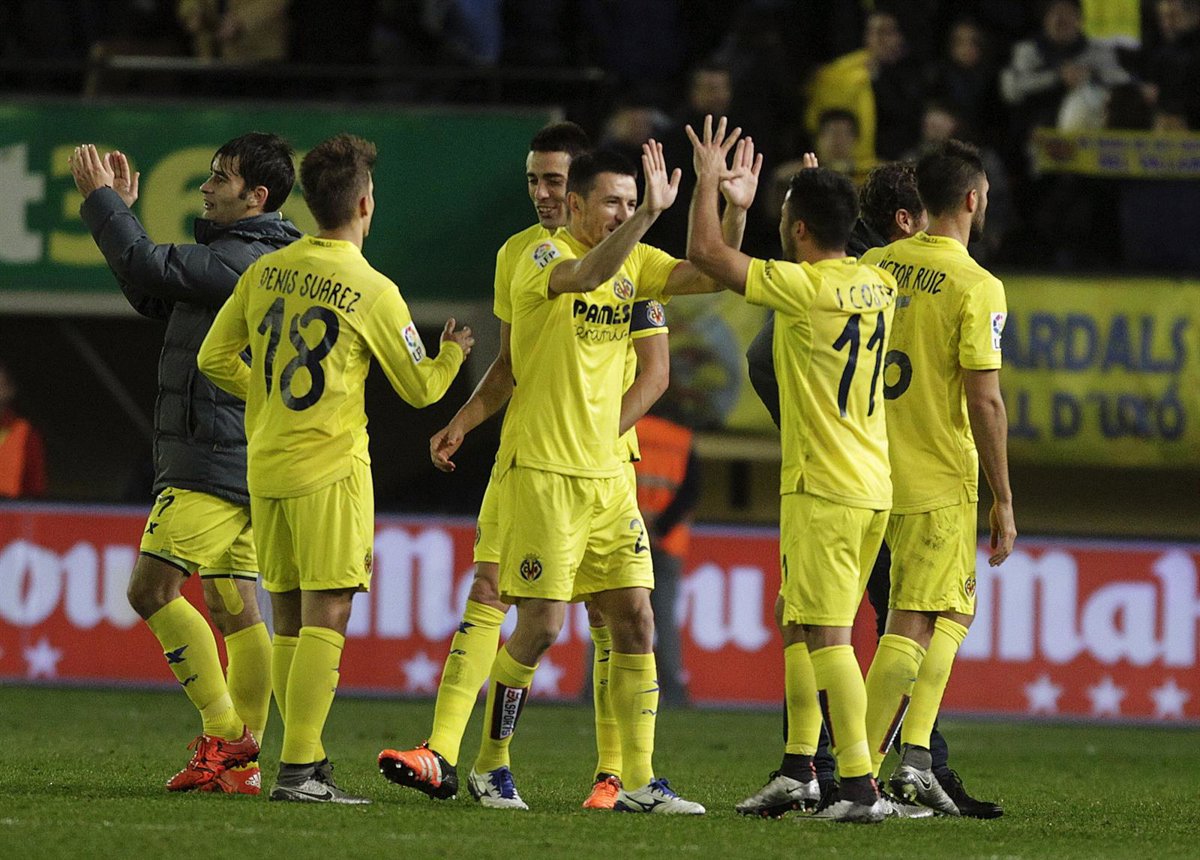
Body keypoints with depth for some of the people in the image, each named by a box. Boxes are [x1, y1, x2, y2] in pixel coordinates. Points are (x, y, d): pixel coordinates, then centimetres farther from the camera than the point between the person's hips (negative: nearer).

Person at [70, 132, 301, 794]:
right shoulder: (259, 261, 18)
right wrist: (122, 212, 21)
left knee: (152, 590, -10)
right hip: (241, 466, 10)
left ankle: (223, 735, -13)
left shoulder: (244, 260, -15)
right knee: (234, 611, 8)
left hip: (213, 464, -10)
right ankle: (239, 761, 7)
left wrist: (101, 200, -3)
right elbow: (156, 298, 23)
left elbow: (152, 269, -17)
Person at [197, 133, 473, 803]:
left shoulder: (265, 273, 5)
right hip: (331, 469, -6)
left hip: (265, 465, 6)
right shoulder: (373, 292, -9)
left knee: (289, 620, 11)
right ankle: (299, 769, -14)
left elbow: (214, 357, 12)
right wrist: (454, 351, 21)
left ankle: (308, 760, 15)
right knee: (326, 617, -7)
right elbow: (421, 387, 0)